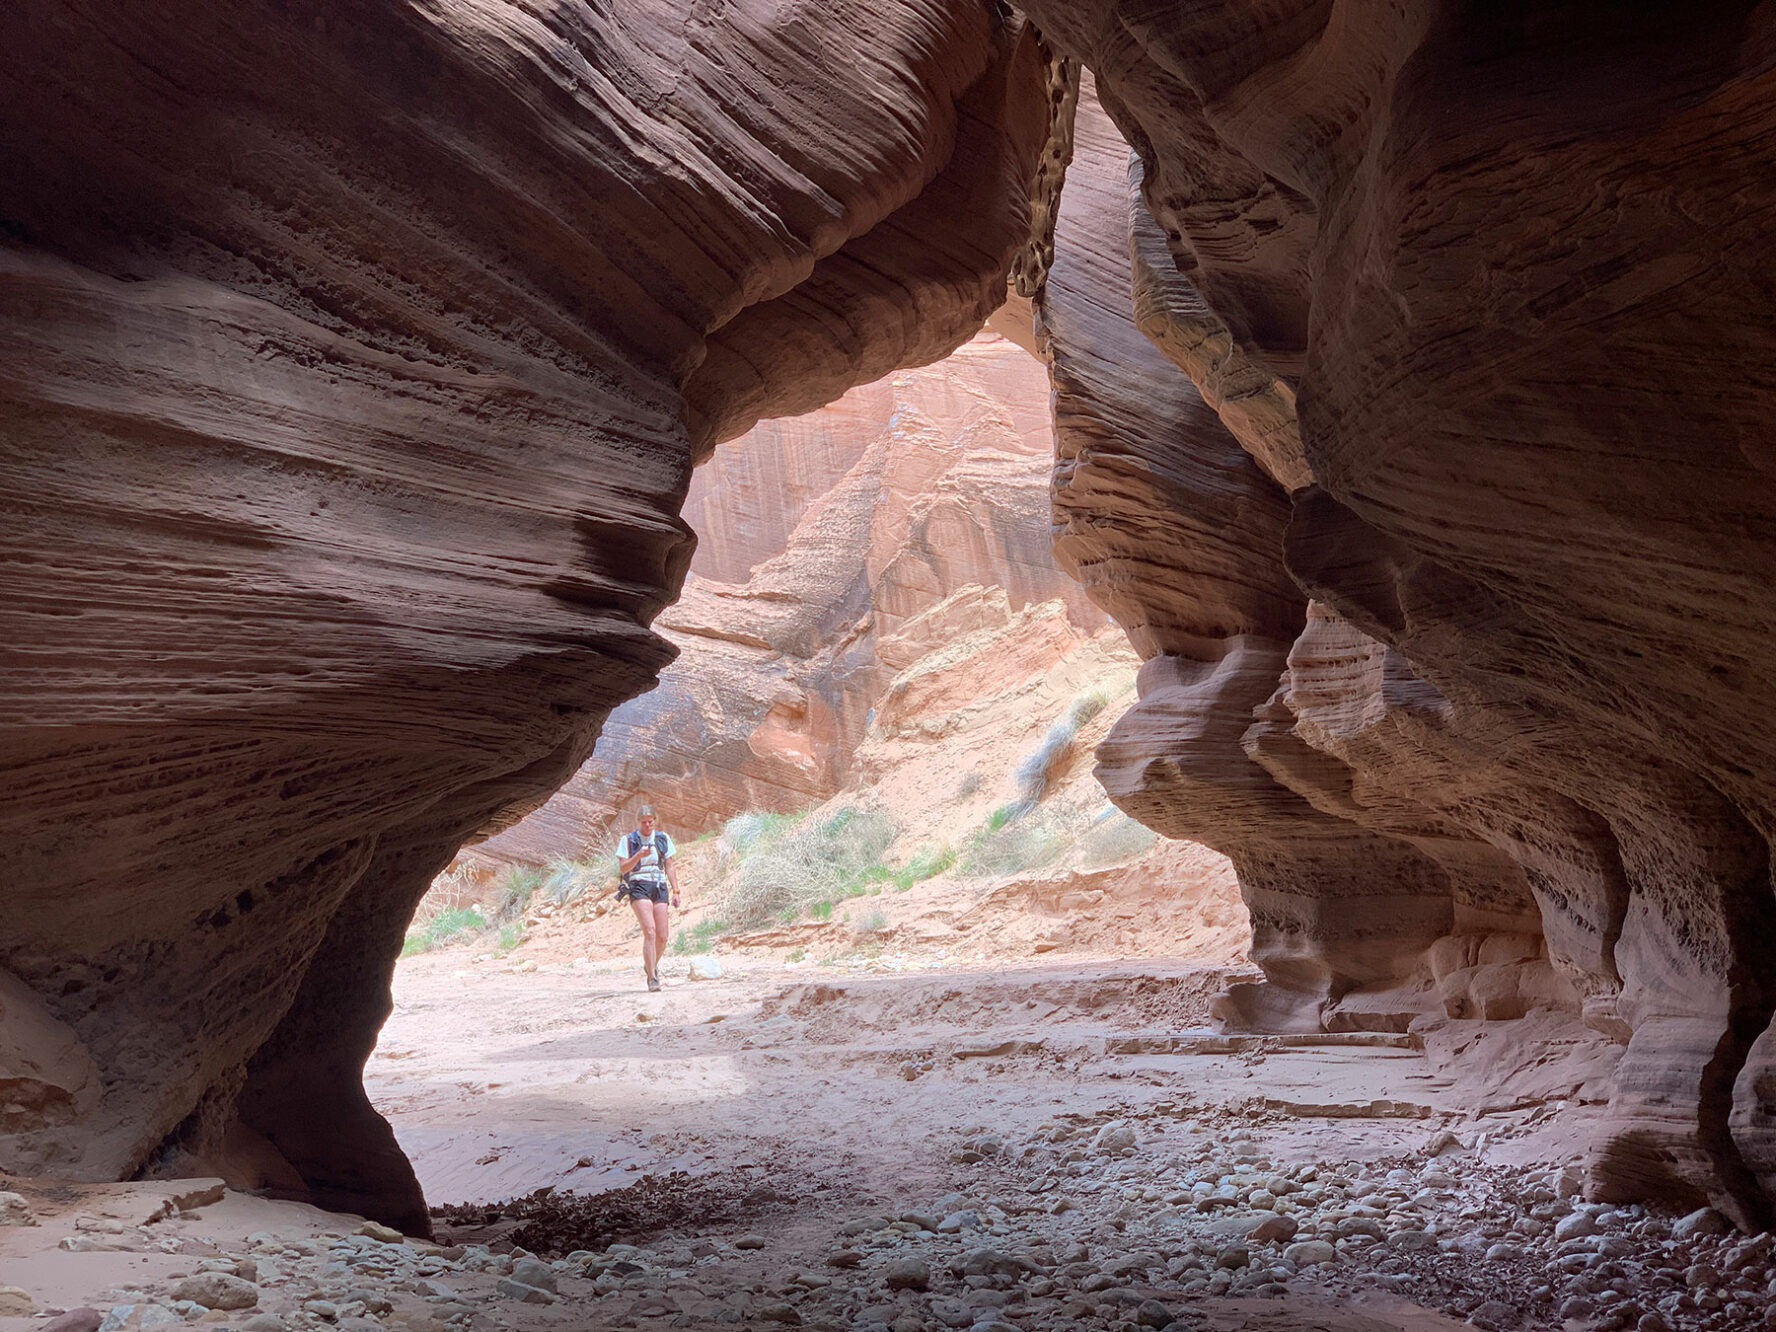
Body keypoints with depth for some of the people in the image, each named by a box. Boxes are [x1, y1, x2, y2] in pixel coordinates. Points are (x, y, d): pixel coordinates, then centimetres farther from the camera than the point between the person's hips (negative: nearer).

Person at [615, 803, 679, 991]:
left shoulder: (663, 838, 11)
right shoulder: (628, 840, 2)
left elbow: (670, 866, 14)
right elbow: (623, 868, -3)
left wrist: (675, 891, 8)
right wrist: (638, 856, -19)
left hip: (659, 887, 4)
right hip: (639, 886, -4)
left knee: (662, 936, 1)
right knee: (650, 931, -19)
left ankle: (651, 965, 30)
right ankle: (652, 978, -18)